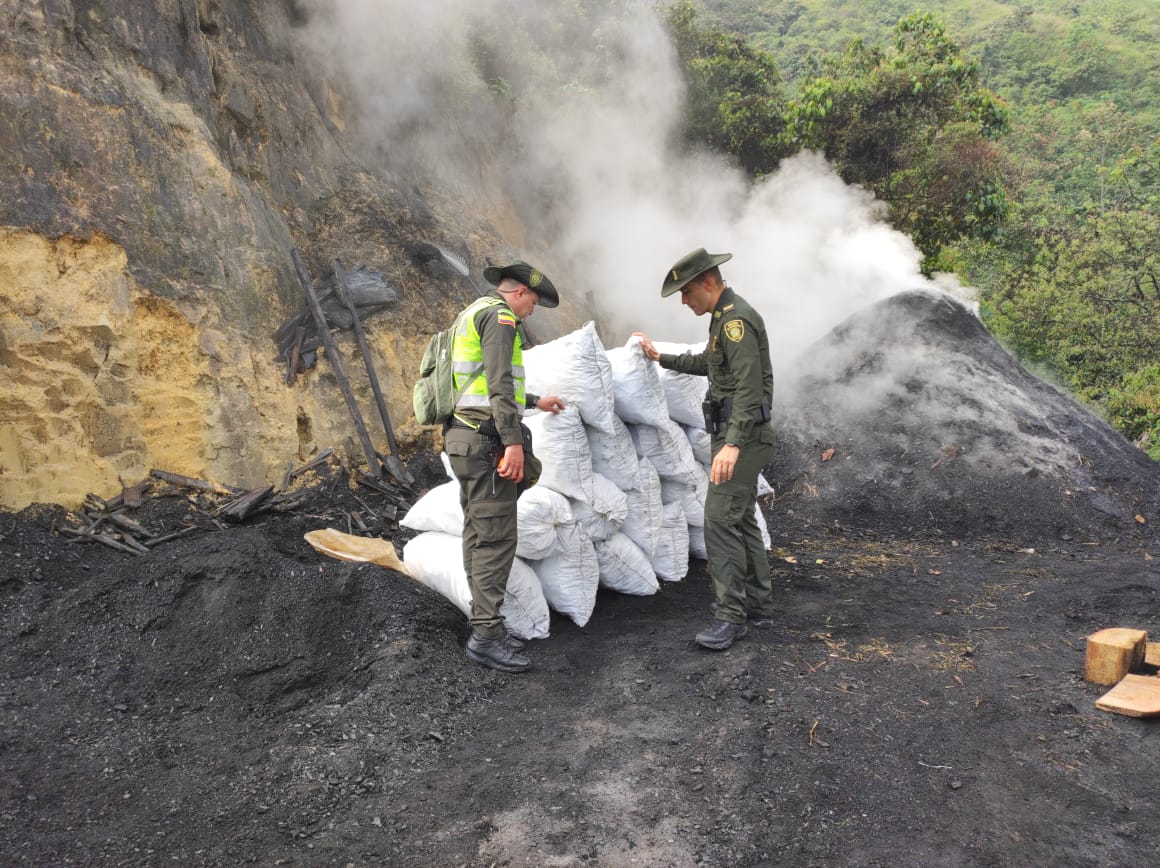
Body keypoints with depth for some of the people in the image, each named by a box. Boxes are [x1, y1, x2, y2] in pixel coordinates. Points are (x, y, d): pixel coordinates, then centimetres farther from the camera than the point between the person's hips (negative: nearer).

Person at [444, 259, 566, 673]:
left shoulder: (472, 315, 23)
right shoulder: (498, 315, -9)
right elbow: (500, 383, -21)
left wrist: (535, 402, 40)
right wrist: (513, 441, -25)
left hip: (466, 438, 11)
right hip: (486, 441, -11)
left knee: (479, 534, 12)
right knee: (496, 537, -9)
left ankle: (484, 624, 18)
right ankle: (486, 635, -7)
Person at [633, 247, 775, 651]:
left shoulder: (736, 318, -17)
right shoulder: (724, 316, 15)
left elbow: (750, 386, -27)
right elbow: (708, 363, 33)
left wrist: (732, 444, -36)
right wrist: (661, 357, 36)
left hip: (743, 435, -11)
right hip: (733, 434, 11)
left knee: (720, 520, -12)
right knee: (741, 519, 15)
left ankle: (730, 615, -7)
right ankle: (759, 606, 23)